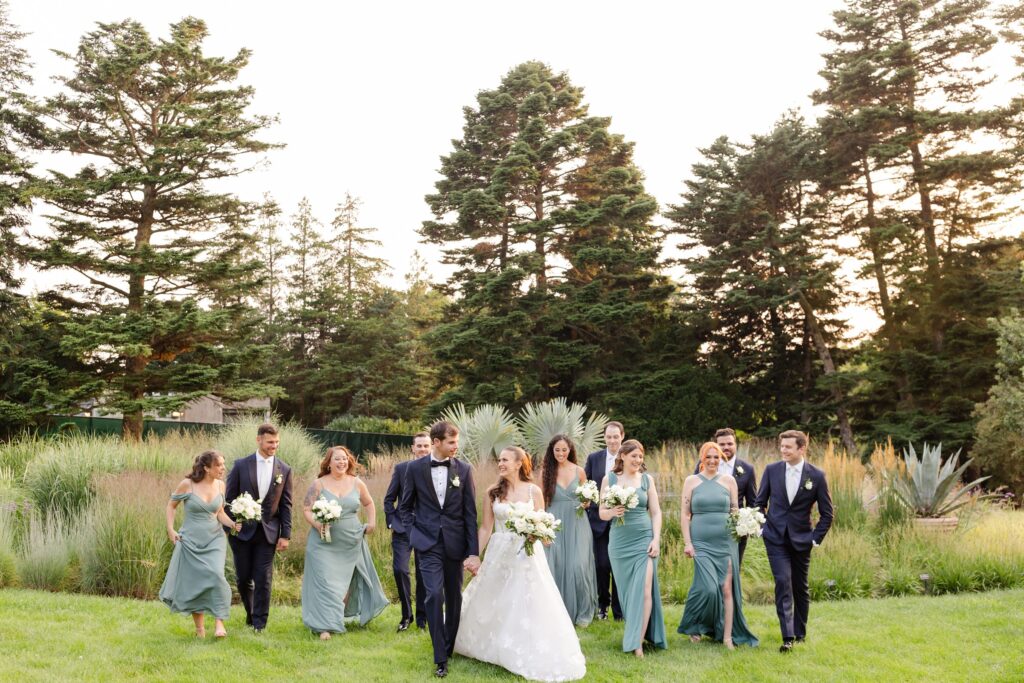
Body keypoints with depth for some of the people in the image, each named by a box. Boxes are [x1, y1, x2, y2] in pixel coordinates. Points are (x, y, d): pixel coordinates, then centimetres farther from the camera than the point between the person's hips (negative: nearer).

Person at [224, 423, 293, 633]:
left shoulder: (284, 469, 2)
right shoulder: (241, 465, -2)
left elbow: (286, 504, 3)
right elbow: (229, 498, 2)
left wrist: (285, 535, -1)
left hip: (268, 532, 0)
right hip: (242, 530, 0)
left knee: (263, 579, -1)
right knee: (243, 578, 8)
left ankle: (259, 623, 9)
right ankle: (251, 613, 31)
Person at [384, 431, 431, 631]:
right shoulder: (401, 468, 1)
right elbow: (389, 499, 6)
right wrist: (392, 522, -2)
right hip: (403, 528, 0)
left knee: (424, 575, 8)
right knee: (400, 569, -11)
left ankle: (422, 617, 22)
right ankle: (406, 613, 8)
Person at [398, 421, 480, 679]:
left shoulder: (463, 470, -1)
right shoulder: (415, 468, -1)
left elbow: (470, 513, -1)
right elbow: (405, 506, 10)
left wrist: (473, 551, -5)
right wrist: (413, 532, -2)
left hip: (455, 543, 2)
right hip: (428, 543, -1)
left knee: (454, 597, 12)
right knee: (434, 595, -11)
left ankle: (450, 647, 31)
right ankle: (440, 658, -3)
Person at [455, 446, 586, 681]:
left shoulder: (534, 491, -3)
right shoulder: (493, 492, 0)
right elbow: (486, 528, 3)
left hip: (527, 554, -2)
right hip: (499, 554, 2)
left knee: (529, 607, 0)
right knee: (493, 606, 11)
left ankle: (534, 657, 16)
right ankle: (495, 648, 33)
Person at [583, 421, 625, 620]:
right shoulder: (593, 458, 4)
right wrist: (585, 502, -3)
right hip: (599, 520, 1)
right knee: (601, 565, 3)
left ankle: (619, 609, 16)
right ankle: (602, 604, 23)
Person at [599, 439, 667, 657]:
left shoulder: (647, 479, 5)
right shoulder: (609, 479, 3)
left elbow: (656, 512, 5)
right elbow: (602, 513, 5)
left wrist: (656, 539, -5)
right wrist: (613, 512, -17)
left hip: (644, 540, -1)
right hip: (619, 541, 1)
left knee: (644, 590, -9)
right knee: (626, 590, 8)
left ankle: (638, 642, -6)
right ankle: (635, 632, 26)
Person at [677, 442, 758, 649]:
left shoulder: (729, 480, 8)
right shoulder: (691, 481, 5)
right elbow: (685, 514, 3)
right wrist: (688, 543, -4)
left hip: (725, 541, 2)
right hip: (701, 542, -2)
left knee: (727, 588, -1)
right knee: (708, 587, -12)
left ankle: (727, 636, 8)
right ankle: (695, 627, 13)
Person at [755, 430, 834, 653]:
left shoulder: (817, 476, -7)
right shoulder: (771, 470, -3)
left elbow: (826, 513, 1)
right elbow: (760, 502, 8)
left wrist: (816, 538, -3)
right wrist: (761, 527, 0)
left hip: (801, 540, 0)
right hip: (776, 538, 0)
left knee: (801, 588, 11)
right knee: (783, 583, -12)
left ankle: (800, 632, 29)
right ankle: (788, 637, -11)